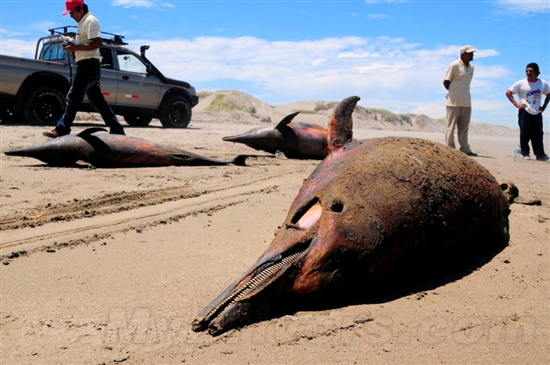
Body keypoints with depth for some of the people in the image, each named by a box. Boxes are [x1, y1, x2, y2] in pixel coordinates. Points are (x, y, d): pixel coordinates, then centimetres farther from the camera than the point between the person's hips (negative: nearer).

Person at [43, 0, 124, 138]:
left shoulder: (90, 20, -10)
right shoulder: (83, 22, 21)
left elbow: (97, 43, -21)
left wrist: (76, 47, -20)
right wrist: (73, 46, 7)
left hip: (88, 65, -11)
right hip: (88, 66, 11)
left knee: (73, 97, -9)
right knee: (97, 99, 10)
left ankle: (61, 130, -7)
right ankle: (116, 129, 11)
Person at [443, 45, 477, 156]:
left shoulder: (471, 68, 11)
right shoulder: (454, 65, -10)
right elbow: (446, 82, -6)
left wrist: (459, 93, 9)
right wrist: (454, 92, 4)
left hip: (466, 102, 7)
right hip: (454, 102, -7)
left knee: (464, 127, 9)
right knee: (451, 126, -1)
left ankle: (465, 149, 13)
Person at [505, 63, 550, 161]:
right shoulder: (521, 83, -3)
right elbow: (508, 92, -1)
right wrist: (516, 104, -10)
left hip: (537, 113, 3)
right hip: (524, 112, -3)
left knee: (538, 135, 4)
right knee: (525, 134, -4)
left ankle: (540, 155, 10)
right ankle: (525, 154, 5)